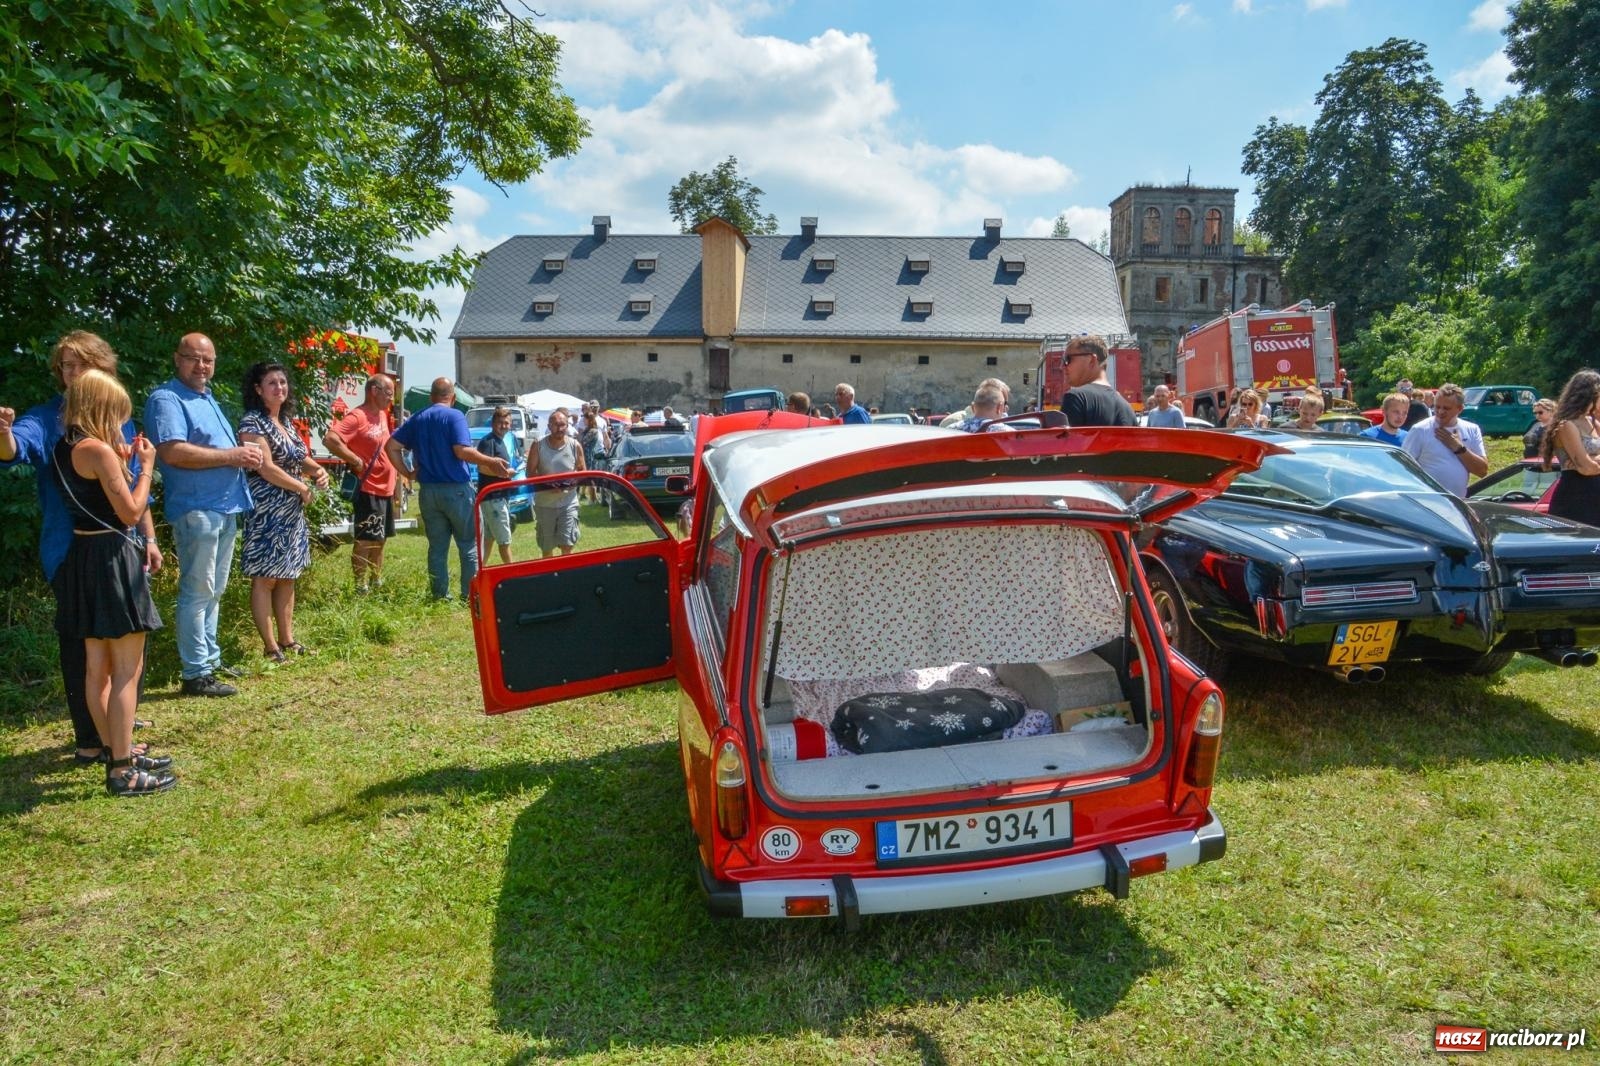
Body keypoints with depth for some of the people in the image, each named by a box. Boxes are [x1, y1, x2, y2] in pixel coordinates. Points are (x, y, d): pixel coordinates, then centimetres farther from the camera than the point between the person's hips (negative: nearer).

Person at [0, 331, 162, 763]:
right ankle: (91, 739, 11)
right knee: (82, 643, 2)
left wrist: (149, 538, 13)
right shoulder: (45, 420, -6)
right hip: (73, 553, -5)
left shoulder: (118, 419, 10)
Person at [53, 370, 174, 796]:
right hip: (112, 558, -10)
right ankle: (122, 771, 1)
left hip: (82, 557, 10)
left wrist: (120, 461, 12)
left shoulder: (65, 448, 9)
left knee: (97, 666, 16)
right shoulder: (98, 450, -17)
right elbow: (131, 512, -16)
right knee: (127, 669, -3)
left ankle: (118, 753, 28)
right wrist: (144, 466, -6)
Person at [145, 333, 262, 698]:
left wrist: (245, 453, 5)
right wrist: (232, 455, -18)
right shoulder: (166, 399, -10)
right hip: (195, 509, -10)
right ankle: (196, 674, -1)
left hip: (225, 508, 10)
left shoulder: (207, 399, 19)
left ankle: (210, 658, 26)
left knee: (213, 591, 16)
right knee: (197, 592, -6)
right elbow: (173, 451, -24)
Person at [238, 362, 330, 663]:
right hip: (266, 513, -9)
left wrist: (318, 470, 0)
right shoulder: (252, 422, -11)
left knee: (287, 576, 12)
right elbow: (266, 468, -18)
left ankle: (286, 638, 20)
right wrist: (303, 488, -9)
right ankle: (270, 646, 1)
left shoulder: (286, 421, 14)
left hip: (292, 512, 9)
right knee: (265, 579, -3)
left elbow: (300, 459, 22)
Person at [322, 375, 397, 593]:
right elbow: (330, 439, -29)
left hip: (386, 489, 9)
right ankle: (360, 587, 3)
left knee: (380, 539, 18)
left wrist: (394, 473, 14)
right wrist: (356, 461, -23)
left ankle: (377, 582, 29)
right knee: (365, 541, -3)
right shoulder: (357, 417, -17)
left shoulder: (382, 415, 11)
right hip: (368, 490, -9)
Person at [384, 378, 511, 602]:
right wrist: (492, 462, -13)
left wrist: (407, 473, 10)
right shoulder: (455, 416, -7)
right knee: (469, 545, 3)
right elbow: (462, 451, -19)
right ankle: (470, 596, 1)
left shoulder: (416, 419, 11)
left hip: (428, 490, 5)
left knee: (437, 547, 10)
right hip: (456, 489, -5)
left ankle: (440, 597, 12)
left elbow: (390, 446, 8)